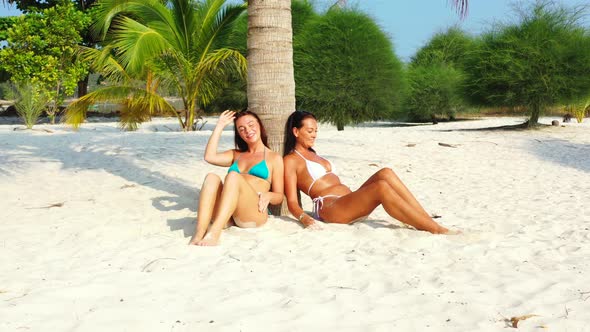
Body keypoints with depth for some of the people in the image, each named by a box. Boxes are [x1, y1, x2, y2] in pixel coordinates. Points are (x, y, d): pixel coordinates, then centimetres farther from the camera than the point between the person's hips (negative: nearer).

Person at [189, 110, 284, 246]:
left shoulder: (274, 158, 18)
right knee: (212, 177, -25)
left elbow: (279, 196, 12)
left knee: (233, 176, -30)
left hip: (253, 216, -4)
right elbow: (209, 157, 11)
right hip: (227, 217, 4)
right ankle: (199, 234, -44)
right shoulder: (236, 155, 30)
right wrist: (220, 126, 16)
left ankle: (214, 233, -48)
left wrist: (268, 195, -12)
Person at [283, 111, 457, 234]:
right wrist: (305, 218, -26)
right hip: (329, 207, -8)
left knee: (386, 173, -17)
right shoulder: (290, 160, 3)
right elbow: (292, 202, -6)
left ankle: (429, 220, -23)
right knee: (381, 187, -30)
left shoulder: (313, 155, 28)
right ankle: (437, 230, -32)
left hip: (349, 202, 8)